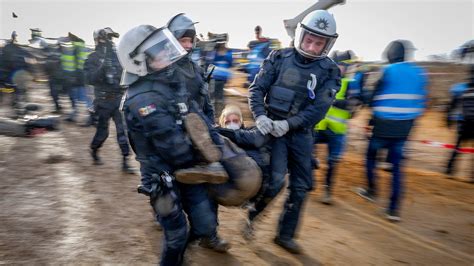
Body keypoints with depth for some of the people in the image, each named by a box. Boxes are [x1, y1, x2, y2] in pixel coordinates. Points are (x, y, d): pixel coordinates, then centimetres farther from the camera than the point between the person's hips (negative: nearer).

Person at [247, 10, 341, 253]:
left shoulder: (329, 71, -1)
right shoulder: (279, 58, -2)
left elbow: (318, 109, -10)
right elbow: (257, 89, -2)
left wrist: (288, 124, -21)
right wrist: (260, 116, -19)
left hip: (301, 133, 3)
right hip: (272, 127, -3)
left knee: (301, 186, 9)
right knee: (276, 179, -19)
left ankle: (285, 235, 28)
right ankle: (251, 216, 10)